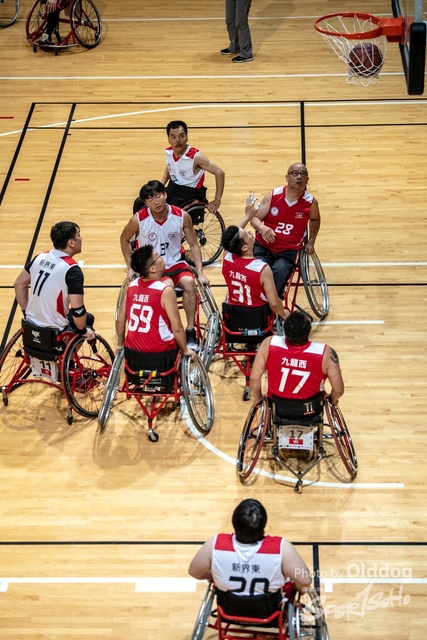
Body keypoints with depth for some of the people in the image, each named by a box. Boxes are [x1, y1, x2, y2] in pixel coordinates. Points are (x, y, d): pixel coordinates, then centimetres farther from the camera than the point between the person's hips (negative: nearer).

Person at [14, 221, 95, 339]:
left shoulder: (41, 257, 0)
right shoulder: (72, 269, -21)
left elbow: (19, 284, 11)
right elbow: (77, 309, -25)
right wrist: (83, 331, -7)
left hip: (32, 325, 7)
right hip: (54, 332, -7)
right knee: (88, 318, 20)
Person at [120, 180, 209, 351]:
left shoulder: (182, 216, -10)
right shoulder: (138, 219, -14)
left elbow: (193, 244, 0)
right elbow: (124, 239, 6)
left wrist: (200, 272, -9)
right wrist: (131, 267, 2)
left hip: (175, 263, 2)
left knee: (189, 282, -30)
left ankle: (190, 332, -20)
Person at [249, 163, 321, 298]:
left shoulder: (311, 202, -3)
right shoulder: (273, 195, -6)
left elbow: (315, 220, 22)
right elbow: (255, 218, -2)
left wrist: (311, 242, 15)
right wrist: (262, 228, -24)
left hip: (288, 251, 0)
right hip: (263, 247, 0)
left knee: (279, 272, -32)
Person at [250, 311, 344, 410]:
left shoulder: (270, 344, -26)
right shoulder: (325, 352, -30)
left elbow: (254, 378, -16)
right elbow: (338, 389, -21)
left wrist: (257, 398, 4)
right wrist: (332, 399, 3)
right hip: (310, 409, -1)